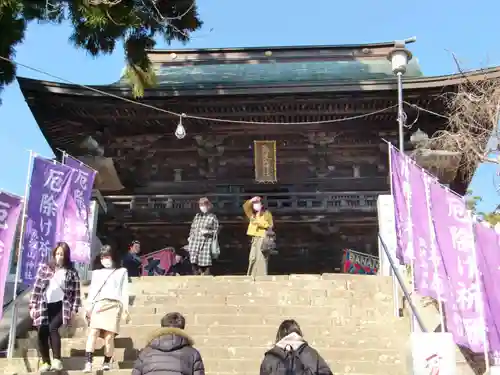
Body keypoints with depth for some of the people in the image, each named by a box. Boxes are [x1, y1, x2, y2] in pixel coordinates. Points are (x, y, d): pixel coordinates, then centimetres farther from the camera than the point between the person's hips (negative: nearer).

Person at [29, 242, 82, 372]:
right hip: (44, 306, 2)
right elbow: (36, 288, 5)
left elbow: (76, 292, 3)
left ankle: (57, 359, -14)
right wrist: (32, 306, 1)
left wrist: (74, 308, -4)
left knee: (53, 328, -22)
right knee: (42, 333, -1)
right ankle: (46, 362, 14)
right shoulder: (44, 268, 6)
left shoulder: (71, 272, 3)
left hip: (61, 306, -2)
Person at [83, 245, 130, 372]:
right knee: (93, 333, -15)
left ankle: (107, 363, 3)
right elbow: (92, 291, 17)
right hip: (98, 306, 2)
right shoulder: (96, 272, 23)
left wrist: (125, 309, 3)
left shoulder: (121, 271, 17)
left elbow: (124, 291, 11)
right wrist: (88, 308, 6)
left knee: (109, 337, -8)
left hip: (113, 306, -1)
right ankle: (88, 363, -20)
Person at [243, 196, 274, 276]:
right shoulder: (253, 214, 20)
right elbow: (245, 206, 14)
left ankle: (261, 275, -10)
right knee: (252, 257, 4)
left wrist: (259, 223, -14)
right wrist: (251, 200, 1)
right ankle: (252, 276, 9)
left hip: (263, 238, -6)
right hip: (255, 238, 6)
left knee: (261, 257, -12)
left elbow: (270, 225, -5)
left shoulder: (267, 213, 3)